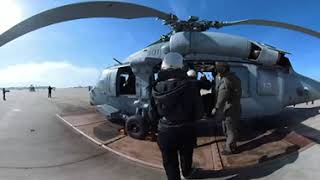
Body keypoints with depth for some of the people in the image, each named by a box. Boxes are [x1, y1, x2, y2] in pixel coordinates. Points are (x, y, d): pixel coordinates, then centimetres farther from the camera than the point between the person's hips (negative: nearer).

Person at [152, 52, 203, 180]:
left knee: (170, 162, 18)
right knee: (186, 156, 29)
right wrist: (188, 119, 7)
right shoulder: (190, 86, -20)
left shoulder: (157, 88, -14)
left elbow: (153, 113, -5)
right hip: (186, 130, 1)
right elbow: (198, 113, -12)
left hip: (165, 132, 0)